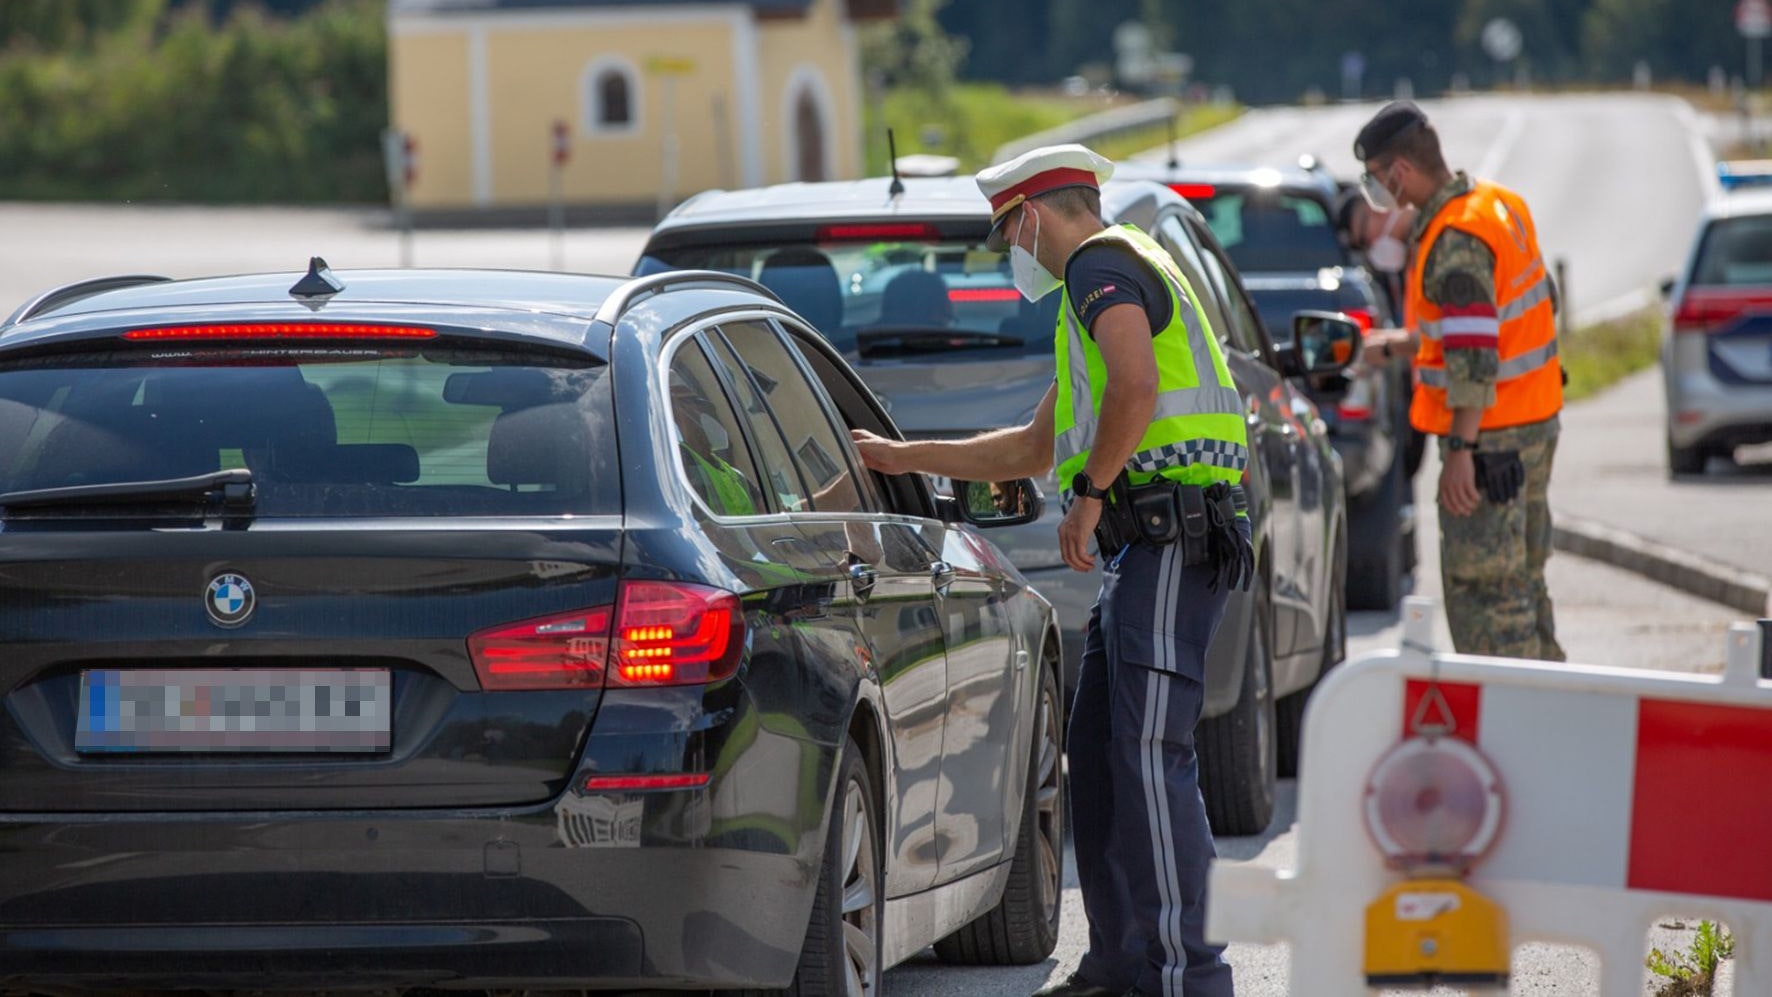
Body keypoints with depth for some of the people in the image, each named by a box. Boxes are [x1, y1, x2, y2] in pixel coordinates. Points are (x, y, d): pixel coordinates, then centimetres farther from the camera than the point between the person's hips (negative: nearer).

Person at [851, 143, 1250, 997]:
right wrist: (900, 458, 41)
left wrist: (1089, 495, -15)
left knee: (1150, 754, -15)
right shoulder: (1100, 287, 30)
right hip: (1139, 553, 11)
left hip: (1169, 541, -11)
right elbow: (1032, 450, 39)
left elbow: (1136, 389, -23)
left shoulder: (1102, 265, -3)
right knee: (1097, 758, 10)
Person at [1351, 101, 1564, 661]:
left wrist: (1460, 451, -25)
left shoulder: (1455, 238, -20)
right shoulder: (1500, 204, 10)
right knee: (1522, 577, 18)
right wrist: (1400, 343, 29)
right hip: (1535, 421, 10)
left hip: (1490, 434, -10)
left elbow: (1474, 357, -25)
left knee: (1483, 586, -5)